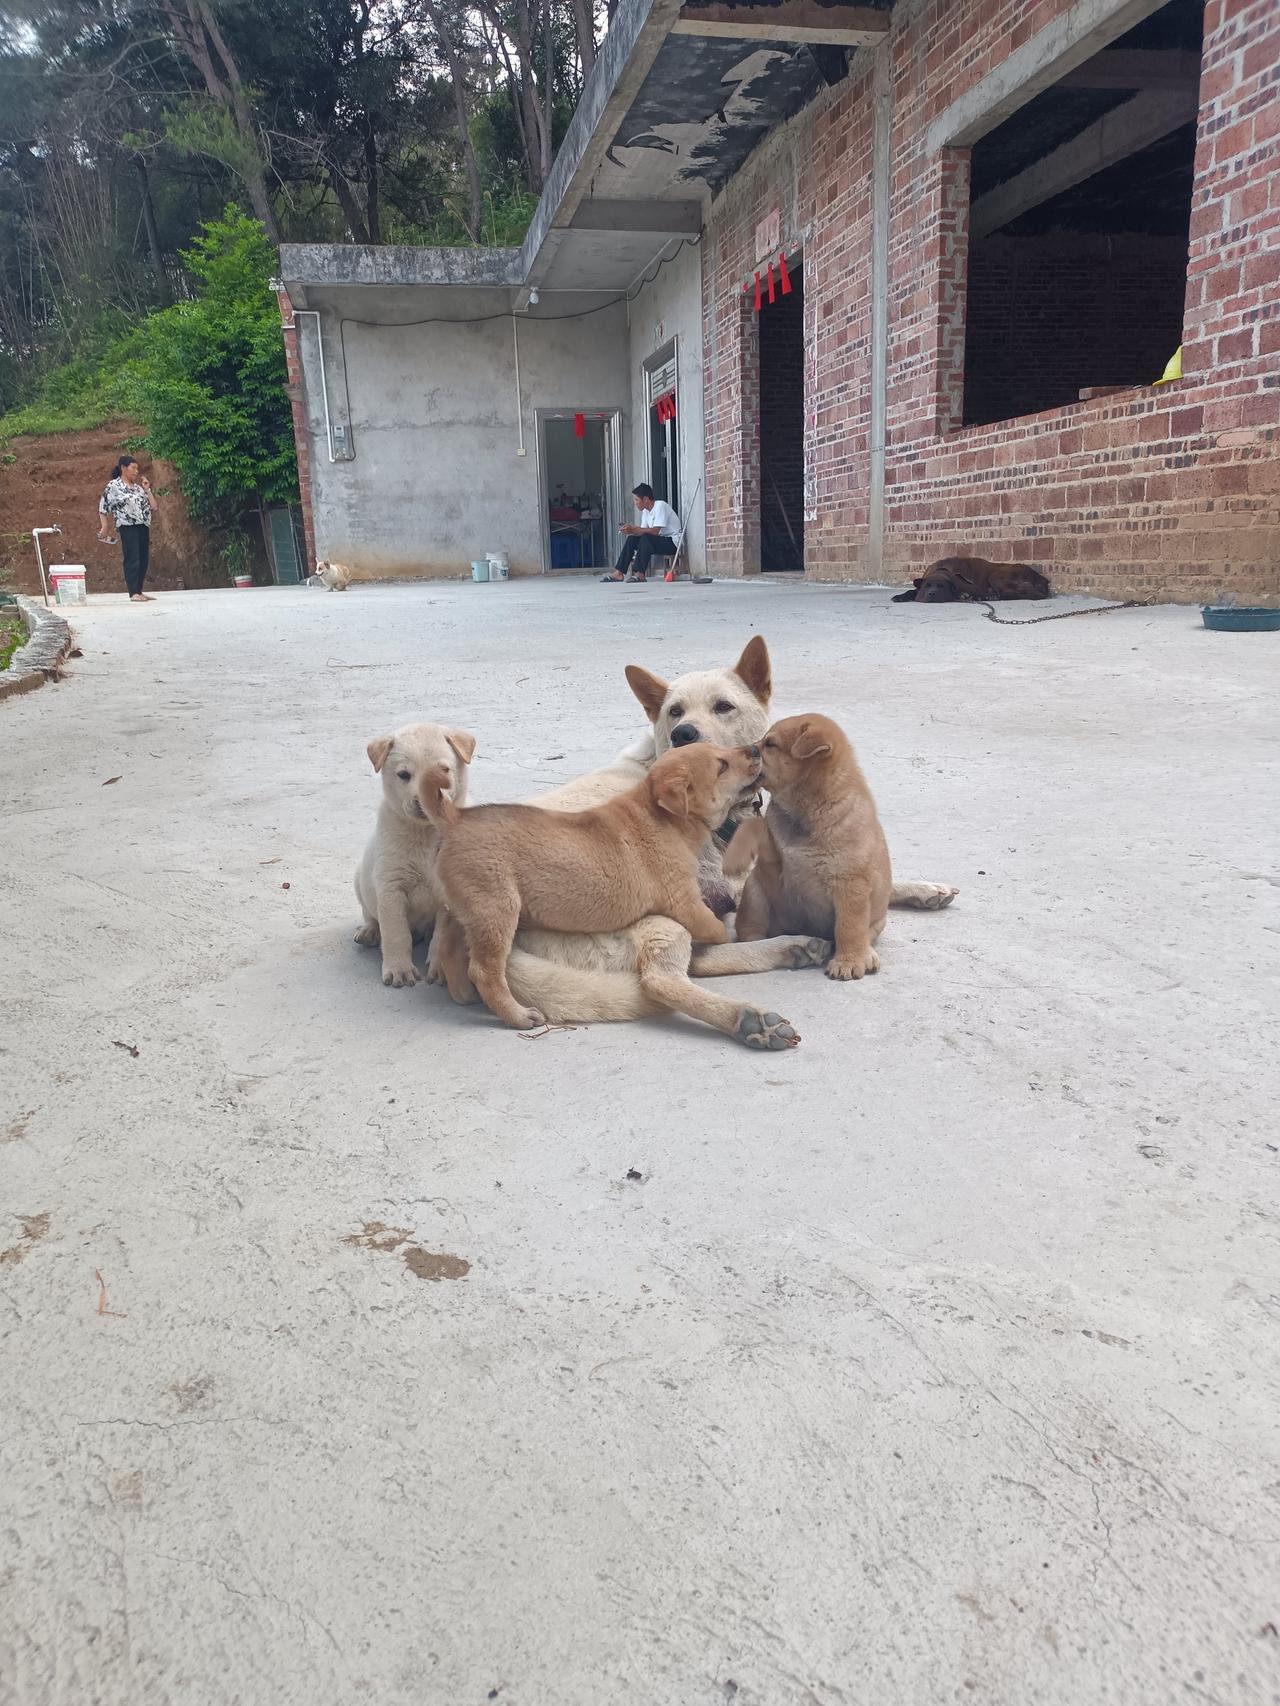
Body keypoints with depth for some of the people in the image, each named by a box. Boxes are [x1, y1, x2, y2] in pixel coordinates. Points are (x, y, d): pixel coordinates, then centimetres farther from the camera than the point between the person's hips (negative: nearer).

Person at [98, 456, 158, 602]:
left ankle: (139, 591, 12)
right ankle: (133, 593, -9)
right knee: (132, 559, -10)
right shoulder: (114, 485, 1)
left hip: (143, 526, 6)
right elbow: (103, 507, 2)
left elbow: (153, 506, 15)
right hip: (128, 526, -6)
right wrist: (103, 527, -4)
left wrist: (147, 490, 6)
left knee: (144, 560, 5)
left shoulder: (138, 487, 17)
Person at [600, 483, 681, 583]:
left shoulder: (660, 506, -18)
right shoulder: (645, 510, 7)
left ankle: (640, 574, -29)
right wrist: (631, 530, -18)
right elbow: (643, 531, 2)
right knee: (632, 539, -4)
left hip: (673, 542, -9)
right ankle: (619, 573, -7)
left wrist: (634, 529, -28)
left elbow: (655, 531, -27)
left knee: (646, 538, -31)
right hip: (660, 541, 9)